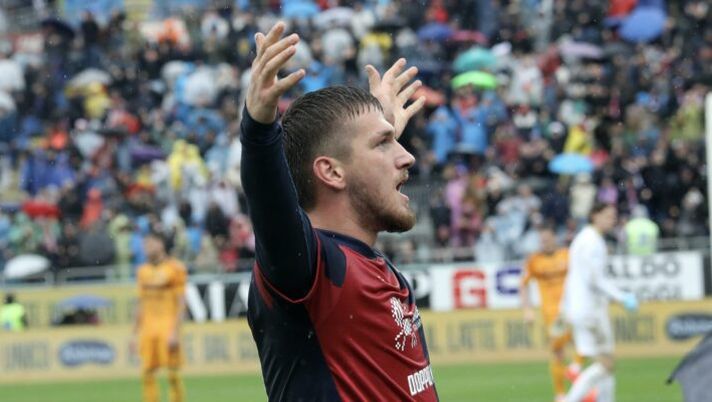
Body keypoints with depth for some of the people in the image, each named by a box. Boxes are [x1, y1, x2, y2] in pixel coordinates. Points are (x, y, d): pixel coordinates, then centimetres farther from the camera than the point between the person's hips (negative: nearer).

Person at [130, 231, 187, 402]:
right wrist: (135, 333, 15)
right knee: (147, 373, 2)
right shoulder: (143, 271, 14)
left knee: (173, 373, -5)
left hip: (168, 328, -6)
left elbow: (181, 303, -7)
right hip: (148, 328, 6)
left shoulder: (175, 268, -4)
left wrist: (175, 331, -14)